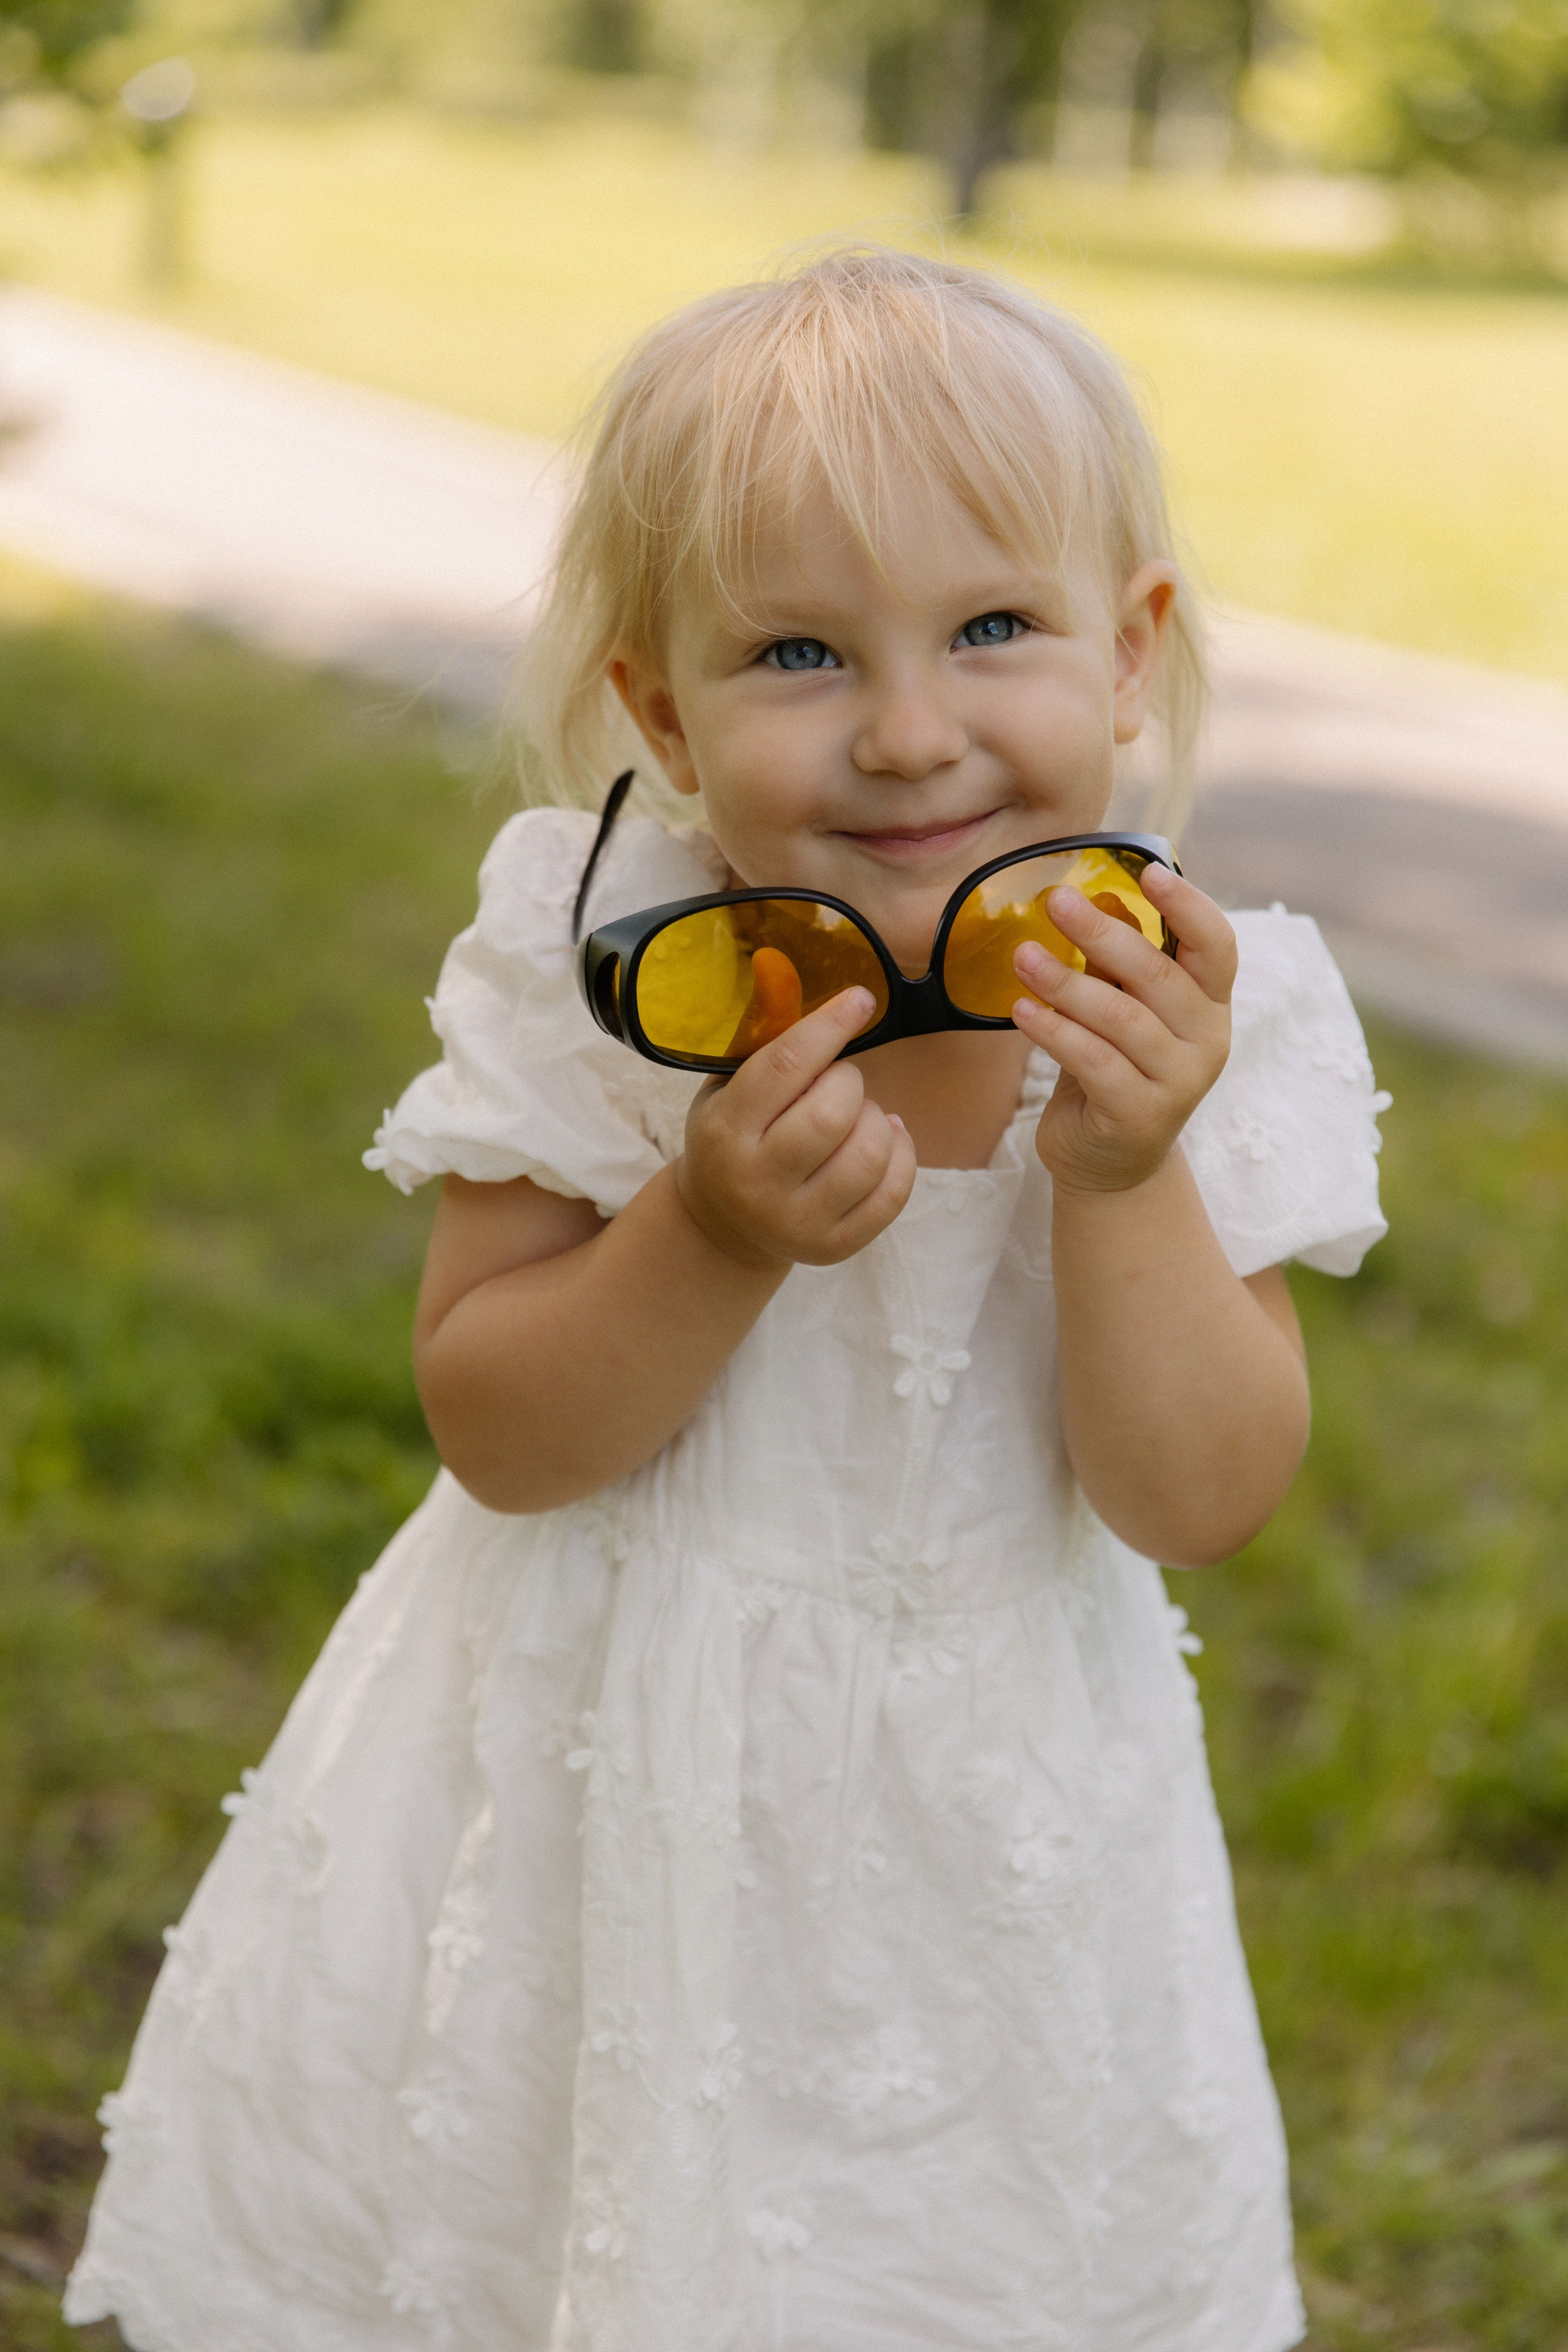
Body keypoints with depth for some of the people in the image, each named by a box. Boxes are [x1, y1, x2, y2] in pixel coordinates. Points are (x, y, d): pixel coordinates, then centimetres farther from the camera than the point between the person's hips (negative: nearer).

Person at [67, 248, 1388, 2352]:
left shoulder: (1201, 1015, -14)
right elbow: (493, 1429, -13)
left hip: (975, 1817, 1)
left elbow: (1194, 1504, -15)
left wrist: (1123, 1177, -30)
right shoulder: (611, 979, -17)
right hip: (613, 1779, -1)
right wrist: (719, 1234, -30)